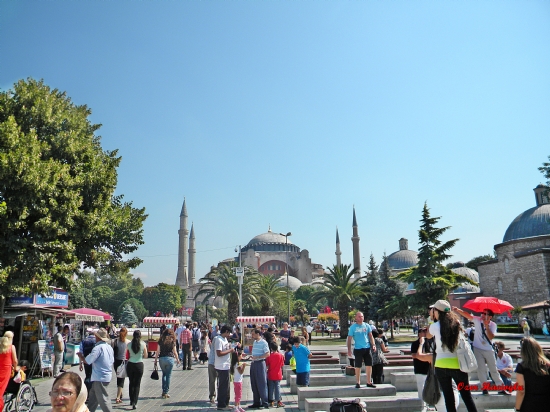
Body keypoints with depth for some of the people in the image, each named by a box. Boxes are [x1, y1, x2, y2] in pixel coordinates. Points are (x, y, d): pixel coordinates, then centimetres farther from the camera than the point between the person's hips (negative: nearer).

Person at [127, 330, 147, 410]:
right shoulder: (143, 344, -7)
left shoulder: (129, 344, -3)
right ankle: (134, 402, -5)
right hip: (139, 365, -2)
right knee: (137, 384, 5)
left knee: (131, 383, 18)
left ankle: (131, 400, 27)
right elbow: (145, 356, -1)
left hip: (130, 364, 2)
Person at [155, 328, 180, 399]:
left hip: (162, 359, 2)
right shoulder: (172, 341, 0)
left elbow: (158, 352, 2)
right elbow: (175, 352, 2)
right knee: (168, 375, 7)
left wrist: (155, 360, 9)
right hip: (170, 358, -2)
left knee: (164, 374, 19)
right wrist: (177, 359, 16)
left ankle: (164, 391, 14)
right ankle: (166, 392, 8)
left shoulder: (161, 340, 3)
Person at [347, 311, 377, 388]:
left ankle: (369, 382, 17)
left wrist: (373, 344, -5)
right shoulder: (353, 327, -3)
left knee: (369, 365, 6)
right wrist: (349, 350, -7)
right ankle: (358, 383, 14)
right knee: (358, 366, 2)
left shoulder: (367, 326, 6)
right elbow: (349, 339, -2)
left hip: (367, 348, 3)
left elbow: (370, 336, 9)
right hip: (358, 349, -3)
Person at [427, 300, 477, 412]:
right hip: (457, 364, 2)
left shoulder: (435, 326, -6)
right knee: (467, 396, 10)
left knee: (448, 396, 8)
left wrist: (432, 319, 13)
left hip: (441, 365, -2)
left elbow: (428, 336, 13)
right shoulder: (456, 323, 0)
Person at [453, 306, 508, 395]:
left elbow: (491, 337, -21)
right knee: (481, 369, 2)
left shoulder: (493, 325, -7)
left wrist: (486, 326, -28)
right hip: (478, 349, 0)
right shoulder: (478, 320, -7)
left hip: (489, 350, 0)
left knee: (494, 370, 9)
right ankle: (484, 388, 11)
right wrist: (457, 310, -37)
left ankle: (501, 388, 19)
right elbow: (467, 315, -22)